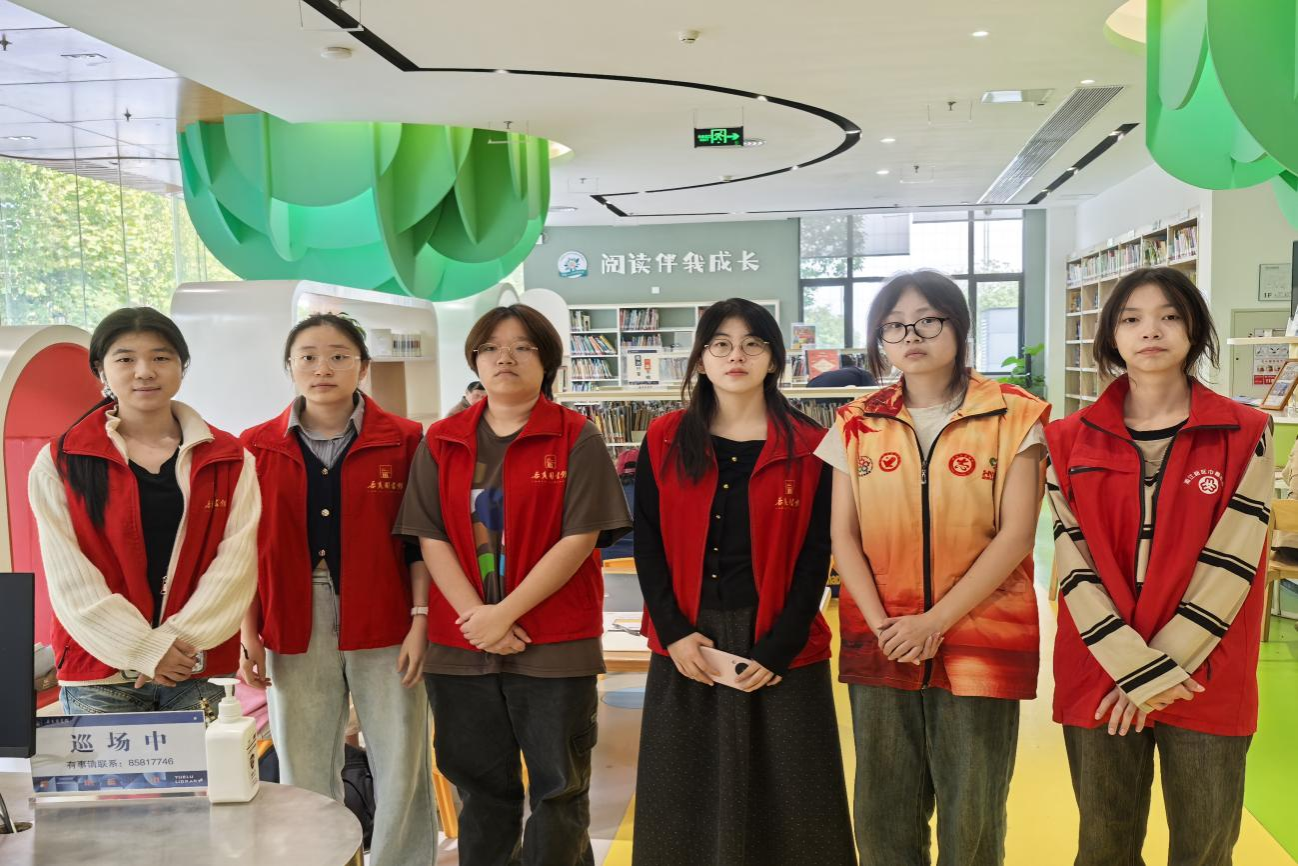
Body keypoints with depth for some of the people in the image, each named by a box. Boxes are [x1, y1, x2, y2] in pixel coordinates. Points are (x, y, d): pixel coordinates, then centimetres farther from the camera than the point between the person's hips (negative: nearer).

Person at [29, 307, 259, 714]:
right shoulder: (59, 464, 3)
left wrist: (177, 640, -13)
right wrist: (144, 648, -12)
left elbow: (235, 562, -4)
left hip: (201, 672, 1)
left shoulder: (228, 461, 4)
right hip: (100, 672, 0)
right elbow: (69, 578, -4)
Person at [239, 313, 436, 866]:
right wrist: (249, 632, 1)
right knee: (304, 775, 10)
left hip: (384, 628, -1)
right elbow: (247, 549, 6)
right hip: (295, 633, 2)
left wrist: (421, 619, -6)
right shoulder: (258, 447, 5)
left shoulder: (403, 441, -1)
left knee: (402, 769, 5)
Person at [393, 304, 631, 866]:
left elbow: (579, 538, -11)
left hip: (555, 645, -3)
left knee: (558, 787, 9)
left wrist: (505, 613, -15)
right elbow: (430, 538, 1)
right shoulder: (441, 442, 7)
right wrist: (475, 617, -12)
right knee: (480, 786, 16)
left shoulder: (576, 439, -3)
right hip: (460, 645, 3)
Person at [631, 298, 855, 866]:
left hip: (780, 643, -1)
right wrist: (673, 631, -9)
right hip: (687, 642, 2)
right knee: (687, 793, 10)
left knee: (784, 798, 6)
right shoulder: (664, 441, 4)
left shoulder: (809, 447, 0)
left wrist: (778, 647, -11)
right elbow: (648, 544, 2)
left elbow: (815, 556, -3)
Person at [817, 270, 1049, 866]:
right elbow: (844, 536, 4)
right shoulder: (858, 425, 6)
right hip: (881, 646, 2)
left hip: (980, 643, -2)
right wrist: (881, 625, -9)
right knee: (882, 815, 10)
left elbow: (1016, 533, -8)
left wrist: (935, 622, -13)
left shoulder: (1011, 418, -2)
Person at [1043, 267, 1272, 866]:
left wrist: (1163, 667, -13)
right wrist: (1137, 668, -13)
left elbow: (1229, 566, -8)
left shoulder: (1245, 436, -1)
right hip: (1099, 680, 1)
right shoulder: (1071, 441, 2)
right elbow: (1073, 563, -4)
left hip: (1207, 682, -1)